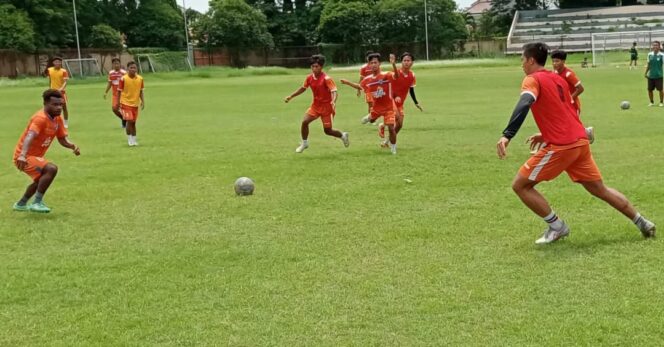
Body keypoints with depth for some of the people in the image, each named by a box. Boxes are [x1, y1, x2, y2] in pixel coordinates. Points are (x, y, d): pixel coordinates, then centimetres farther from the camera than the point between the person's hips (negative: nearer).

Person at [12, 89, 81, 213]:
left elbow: (62, 139, 8)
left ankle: (21, 204, 48)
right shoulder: (40, 118, -24)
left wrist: (73, 146, -14)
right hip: (24, 157, -10)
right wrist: (22, 155, -56)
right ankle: (37, 202, -20)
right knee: (51, 169, -28)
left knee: (41, 178, 30)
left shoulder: (58, 119, 2)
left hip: (35, 156, 10)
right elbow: (29, 136, -40)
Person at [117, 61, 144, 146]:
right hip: (126, 103, -4)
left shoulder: (140, 79, -1)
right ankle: (129, 140, 3)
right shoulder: (123, 79, -12)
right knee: (129, 121, -11)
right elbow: (119, 91, -5)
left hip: (135, 104, 4)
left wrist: (143, 102, 0)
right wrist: (118, 103, -5)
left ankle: (134, 140, 21)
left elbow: (140, 91, 8)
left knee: (133, 122, 11)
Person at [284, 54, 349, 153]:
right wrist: (291, 96, 15)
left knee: (327, 131, 0)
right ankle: (304, 143, 7)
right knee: (304, 122, -13)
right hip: (315, 105, 5)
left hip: (326, 106, -5)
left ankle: (343, 135, 31)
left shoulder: (326, 79, -20)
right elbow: (303, 88, 16)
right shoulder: (309, 78, -2)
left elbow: (334, 91, -28)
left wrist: (333, 101, -48)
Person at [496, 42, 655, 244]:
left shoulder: (532, 80, -6)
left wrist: (507, 135, -37)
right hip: (580, 141, 8)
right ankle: (642, 223, 23)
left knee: (520, 185, 2)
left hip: (561, 146, -8)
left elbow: (524, 105, -26)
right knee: (600, 189, 20)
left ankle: (557, 227, 4)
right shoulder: (558, 79, 20)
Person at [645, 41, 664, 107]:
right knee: (649, 89, 6)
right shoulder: (650, 54, 5)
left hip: (658, 75, -4)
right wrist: (646, 73, 12)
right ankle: (652, 102, 23)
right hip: (650, 75, 4)